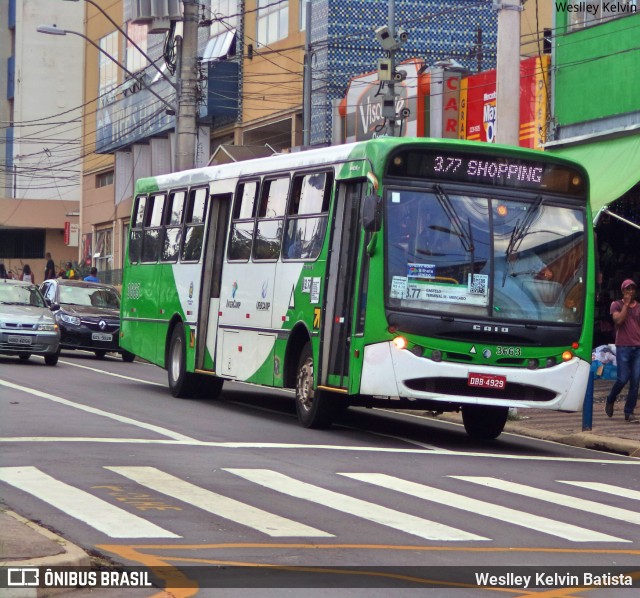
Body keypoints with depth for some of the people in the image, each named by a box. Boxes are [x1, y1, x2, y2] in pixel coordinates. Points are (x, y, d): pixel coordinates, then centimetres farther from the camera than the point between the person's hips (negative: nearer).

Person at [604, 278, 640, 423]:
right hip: (623, 347, -3)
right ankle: (610, 401, 21)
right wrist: (626, 304, -7)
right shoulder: (616, 305, 4)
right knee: (622, 379, -6)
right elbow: (618, 320, -12)